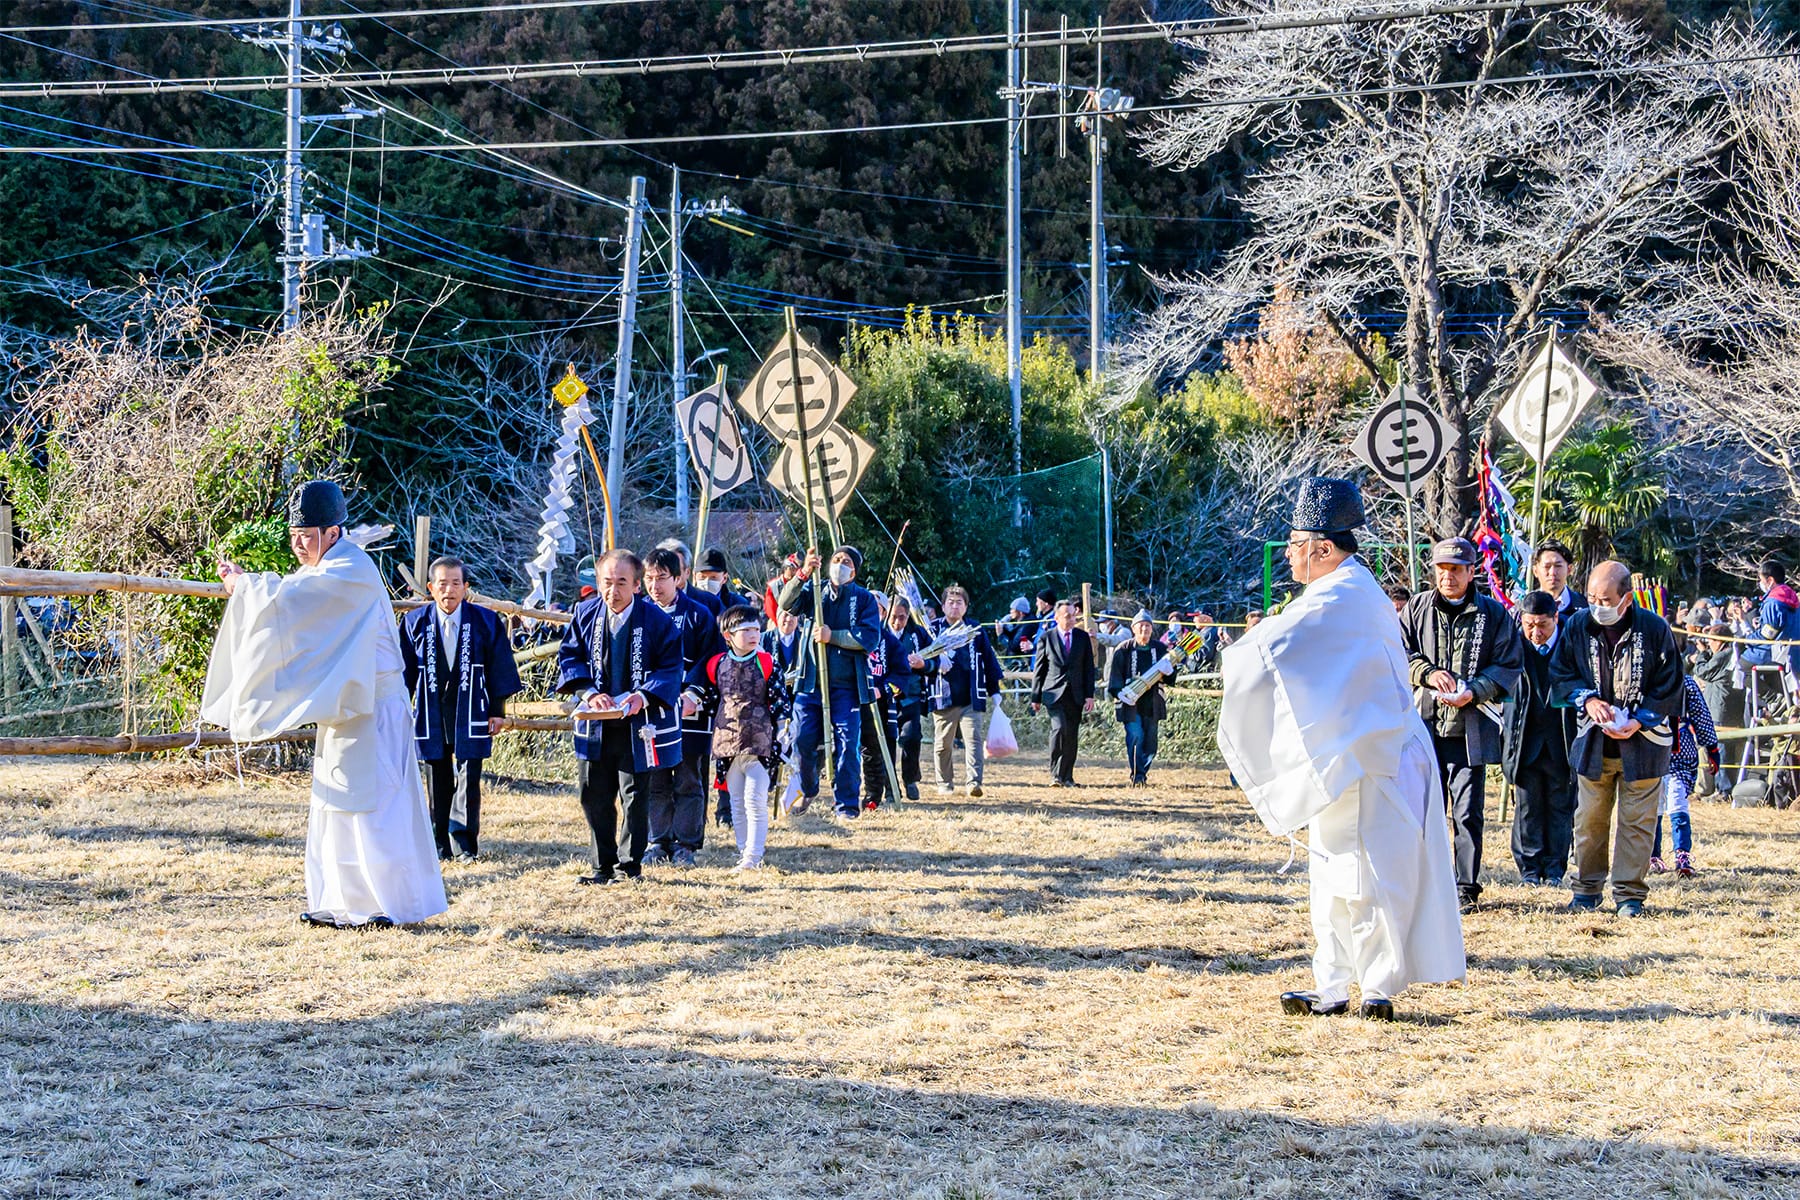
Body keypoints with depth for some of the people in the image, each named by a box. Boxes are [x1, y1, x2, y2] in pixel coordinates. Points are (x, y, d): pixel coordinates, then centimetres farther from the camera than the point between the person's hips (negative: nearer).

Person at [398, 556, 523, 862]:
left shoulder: (486, 622, 0)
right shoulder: (415, 623, 2)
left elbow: (499, 667, 4)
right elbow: (405, 669, 7)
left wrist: (497, 710, 1)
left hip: (470, 712, -1)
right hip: (431, 712, 1)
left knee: (468, 779, -6)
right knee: (438, 781, 6)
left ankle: (464, 844, 3)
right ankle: (441, 844, 14)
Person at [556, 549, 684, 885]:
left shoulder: (655, 619, -10)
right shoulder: (586, 614, 0)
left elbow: (671, 667, -6)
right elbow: (569, 657, 5)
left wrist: (644, 696, -23)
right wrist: (590, 692, -12)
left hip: (637, 724, -3)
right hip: (595, 724, 3)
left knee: (635, 798, 4)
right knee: (594, 798, 8)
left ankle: (630, 866, 15)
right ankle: (603, 866, 19)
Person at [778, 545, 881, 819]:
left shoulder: (864, 598, 4)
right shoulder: (814, 590, 10)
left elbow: (870, 637, -9)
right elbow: (787, 603, -9)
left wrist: (833, 635, -17)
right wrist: (804, 574, -23)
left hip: (846, 685, -2)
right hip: (811, 681, 2)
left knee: (847, 744, -6)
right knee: (803, 740, 2)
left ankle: (847, 804, 4)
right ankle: (808, 791, 27)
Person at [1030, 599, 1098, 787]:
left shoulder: (1083, 637, 8)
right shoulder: (1046, 638, 2)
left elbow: (1089, 668, 9)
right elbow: (1039, 669, 5)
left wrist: (1089, 695, 1)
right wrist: (1036, 697, 4)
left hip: (1076, 694, 3)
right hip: (1054, 693, -3)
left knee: (1072, 736, 4)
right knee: (1059, 728, -19)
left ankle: (1067, 777, 13)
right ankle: (1056, 774, -12)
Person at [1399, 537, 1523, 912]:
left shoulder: (1494, 614, 4)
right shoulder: (1416, 608, 10)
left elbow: (1509, 666, 2)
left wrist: (1474, 691, -13)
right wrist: (1428, 673, -11)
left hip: (1471, 728, -2)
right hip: (1424, 724, 2)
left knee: (1469, 813, -2)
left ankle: (1466, 888, 6)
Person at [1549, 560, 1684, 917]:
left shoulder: (1654, 629, -8)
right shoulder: (1577, 627, -1)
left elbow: (1669, 686, -2)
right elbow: (1560, 673, 8)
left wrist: (1640, 721, -12)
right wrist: (1587, 700, -10)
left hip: (1642, 742, -2)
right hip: (1593, 740, 2)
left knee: (1636, 820, 0)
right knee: (1590, 819, 8)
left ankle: (1629, 892, 9)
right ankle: (1587, 887, 20)